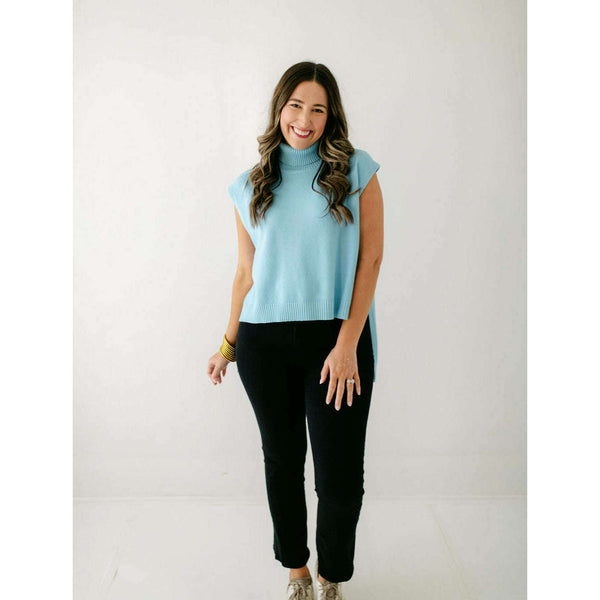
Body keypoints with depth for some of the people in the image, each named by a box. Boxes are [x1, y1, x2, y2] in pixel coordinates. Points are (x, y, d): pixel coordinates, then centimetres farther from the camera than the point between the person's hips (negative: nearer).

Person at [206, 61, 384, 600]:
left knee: (340, 477, 0)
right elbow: (246, 272, 14)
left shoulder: (356, 171, 2)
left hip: (336, 338, -2)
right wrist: (229, 344, 14)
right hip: (264, 342, 3)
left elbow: (371, 259, -3)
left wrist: (347, 342, -11)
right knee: (282, 459, 14)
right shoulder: (252, 186, 9)